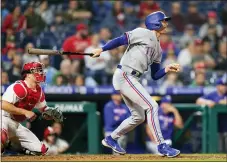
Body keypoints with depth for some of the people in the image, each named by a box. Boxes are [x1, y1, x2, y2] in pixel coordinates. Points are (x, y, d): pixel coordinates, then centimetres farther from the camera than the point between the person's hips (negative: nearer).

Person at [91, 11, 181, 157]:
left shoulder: (158, 49, 20)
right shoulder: (144, 34, -4)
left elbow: (155, 75, 17)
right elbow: (120, 40, -12)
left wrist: (167, 69, 0)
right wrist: (101, 50, -20)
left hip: (131, 79, 10)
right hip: (124, 75, -10)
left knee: (139, 117, 16)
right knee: (152, 106, -14)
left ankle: (111, 139, 29)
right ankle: (162, 146, -14)